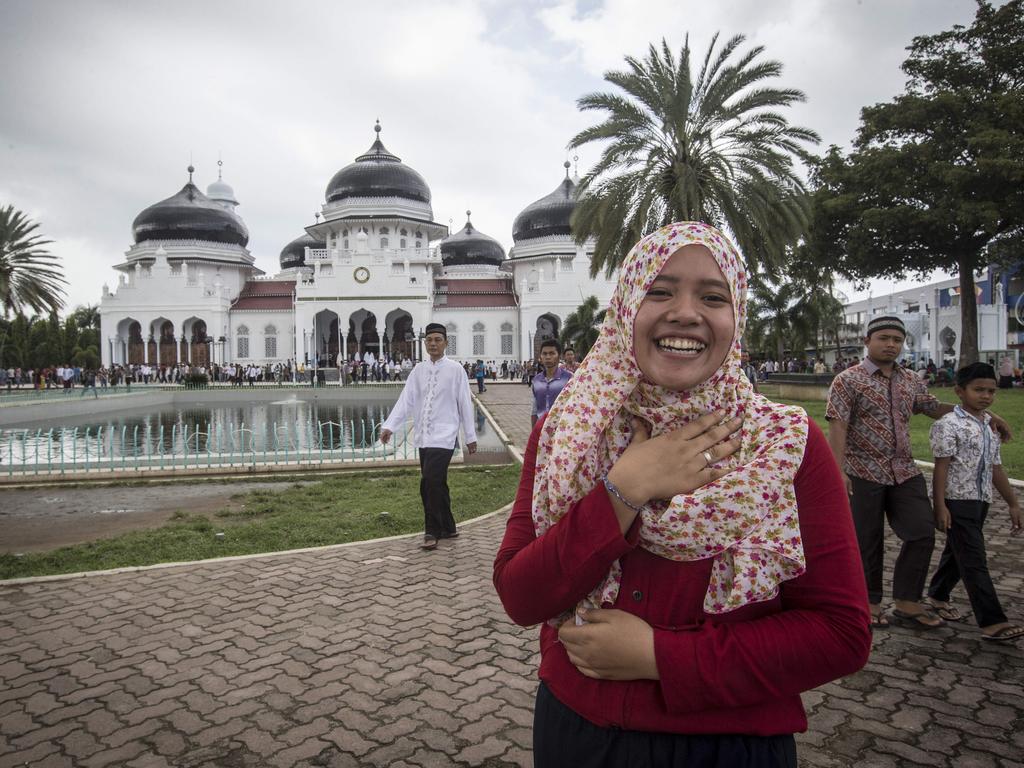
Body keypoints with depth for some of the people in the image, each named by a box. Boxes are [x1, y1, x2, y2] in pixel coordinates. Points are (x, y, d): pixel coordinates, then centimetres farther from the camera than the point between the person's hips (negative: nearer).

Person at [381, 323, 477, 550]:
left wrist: (471, 436, 1)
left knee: (432, 481, -16)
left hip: (444, 435, -5)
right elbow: (405, 400, 2)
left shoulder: (455, 369, -2)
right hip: (423, 436, 5)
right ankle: (447, 528, 26)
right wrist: (389, 426, -10)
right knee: (433, 484, 11)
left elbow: (465, 404, 0)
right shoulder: (419, 370, 8)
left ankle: (432, 531, -2)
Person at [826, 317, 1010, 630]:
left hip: (904, 472, 6)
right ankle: (870, 602, 22)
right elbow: (837, 427, -15)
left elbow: (935, 408, 26)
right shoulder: (847, 380, -8)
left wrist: (986, 415, 21)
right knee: (867, 542, 5)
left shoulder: (911, 382, 12)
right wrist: (839, 471, -23)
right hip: (863, 474, -6)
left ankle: (906, 603, 16)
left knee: (922, 533, 2)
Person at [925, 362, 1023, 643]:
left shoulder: (989, 425, 12)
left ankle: (937, 595, 36)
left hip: (980, 501, 8)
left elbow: (995, 467, 17)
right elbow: (941, 467, -15)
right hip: (957, 502, -8)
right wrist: (940, 506, -18)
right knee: (974, 561, -6)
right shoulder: (949, 424, -14)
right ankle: (992, 622, -3)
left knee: (957, 552, 19)